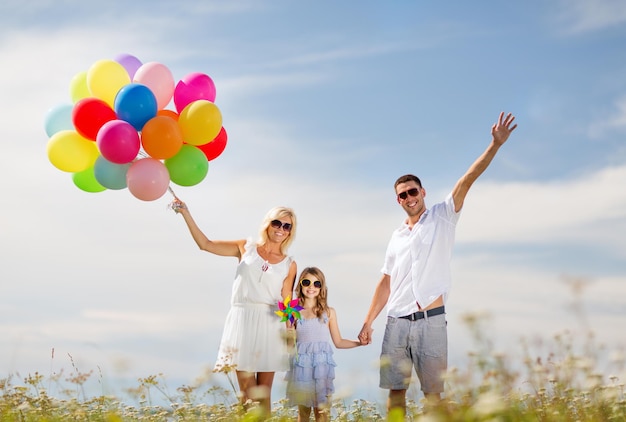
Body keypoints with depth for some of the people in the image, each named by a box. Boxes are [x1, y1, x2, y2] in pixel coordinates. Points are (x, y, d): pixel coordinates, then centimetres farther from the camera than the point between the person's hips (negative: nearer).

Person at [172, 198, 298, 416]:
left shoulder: (289, 265, 8)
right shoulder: (246, 248, 9)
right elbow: (205, 244, 7)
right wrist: (186, 214, 2)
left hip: (270, 326, 1)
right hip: (243, 322, -1)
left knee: (263, 394, 4)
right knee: (247, 394, -5)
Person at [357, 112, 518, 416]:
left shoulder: (442, 217, 5)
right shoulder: (397, 237, 17)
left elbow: (467, 180, -6)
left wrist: (495, 145, -16)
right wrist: (368, 322, 14)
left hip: (430, 321, -4)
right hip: (396, 323, 4)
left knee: (433, 393, -1)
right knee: (395, 392, 6)